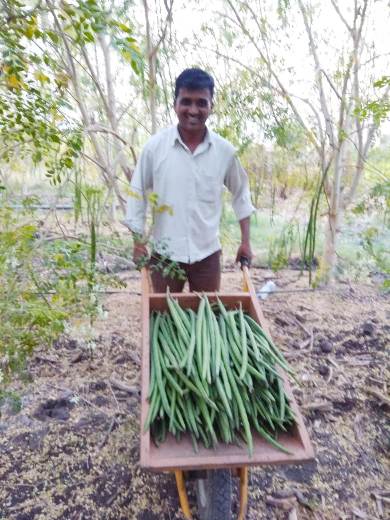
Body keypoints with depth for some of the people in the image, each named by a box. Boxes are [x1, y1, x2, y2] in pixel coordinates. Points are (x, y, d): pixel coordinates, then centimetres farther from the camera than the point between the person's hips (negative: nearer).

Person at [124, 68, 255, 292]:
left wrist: (246, 241, 8)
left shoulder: (225, 151, -5)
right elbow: (138, 193, 0)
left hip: (207, 254, 1)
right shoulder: (155, 146, -9)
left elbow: (240, 192, 9)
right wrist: (138, 242, -1)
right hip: (165, 253, -1)